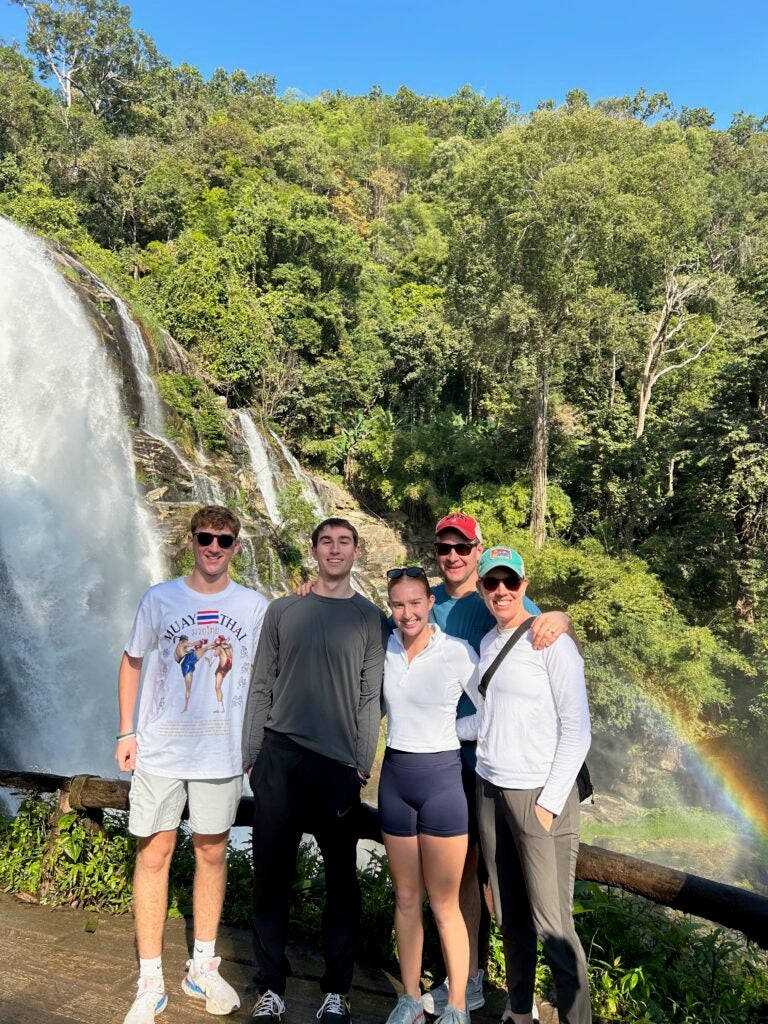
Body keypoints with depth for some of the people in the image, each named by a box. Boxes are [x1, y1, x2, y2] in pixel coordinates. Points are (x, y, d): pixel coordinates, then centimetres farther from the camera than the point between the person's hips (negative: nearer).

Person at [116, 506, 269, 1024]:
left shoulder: (254, 606, -2)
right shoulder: (160, 599, -4)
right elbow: (132, 661, 6)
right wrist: (126, 732, 2)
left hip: (223, 752, 1)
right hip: (160, 749, 0)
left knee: (213, 853, 12)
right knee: (155, 851, 5)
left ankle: (203, 967, 31)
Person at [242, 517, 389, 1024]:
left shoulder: (370, 618, 2)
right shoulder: (284, 611, 7)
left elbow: (371, 698, -1)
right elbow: (262, 685, 7)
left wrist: (362, 767, -5)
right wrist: (251, 755, 3)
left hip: (338, 764, -1)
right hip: (279, 757, 2)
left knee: (342, 878, 8)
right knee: (272, 874, 9)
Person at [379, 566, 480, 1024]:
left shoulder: (458, 652, -14)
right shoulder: (383, 649, -1)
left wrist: (445, 728, -8)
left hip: (441, 777, -4)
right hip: (394, 776, 4)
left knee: (444, 904, 7)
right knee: (406, 898, 17)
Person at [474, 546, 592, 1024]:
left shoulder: (550, 642, -10)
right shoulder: (487, 643, 9)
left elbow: (577, 730, -11)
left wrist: (549, 803, -13)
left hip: (539, 795, -6)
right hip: (490, 790, 6)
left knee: (552, 922, -2)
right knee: (510, 917, 15)